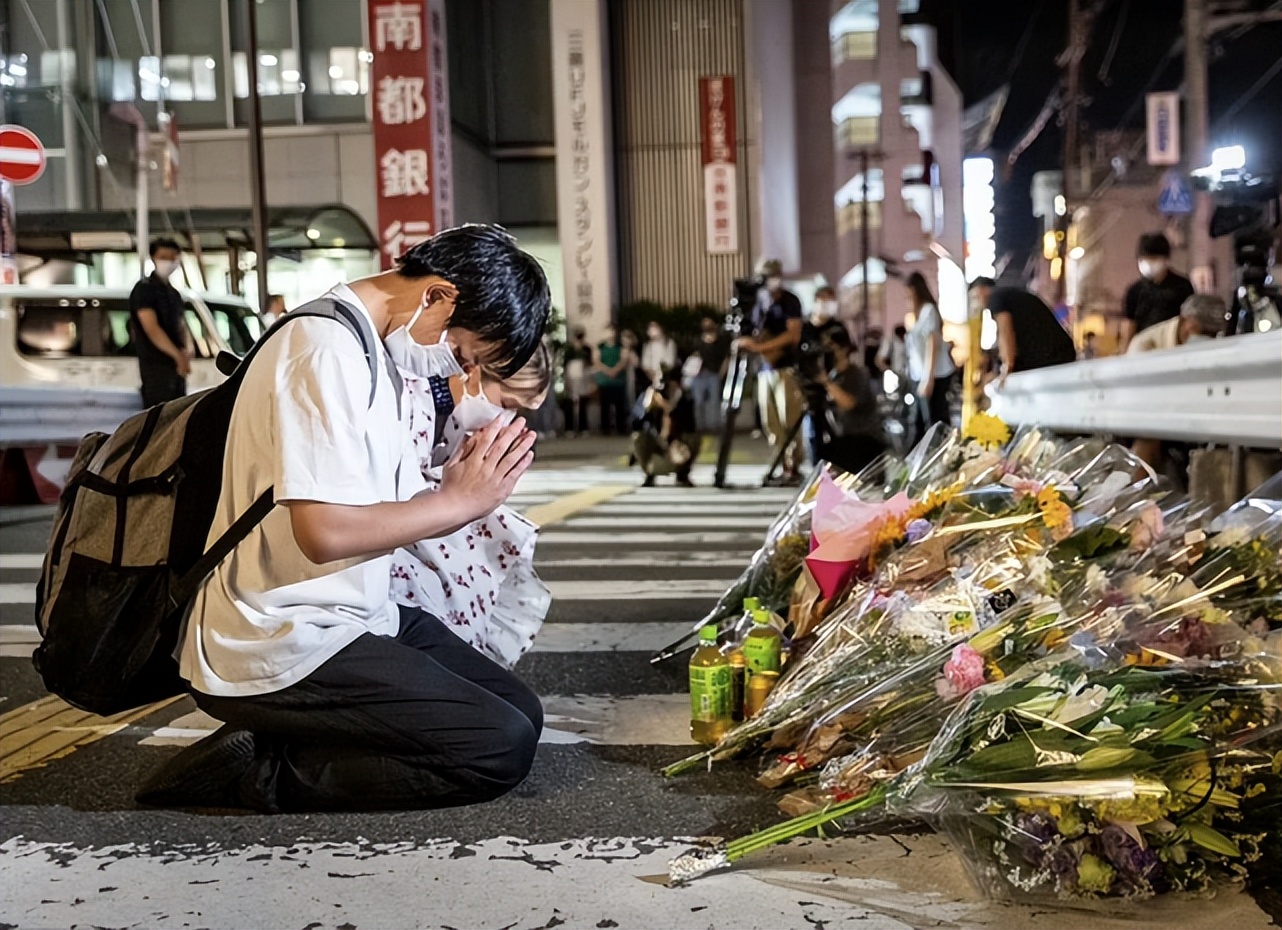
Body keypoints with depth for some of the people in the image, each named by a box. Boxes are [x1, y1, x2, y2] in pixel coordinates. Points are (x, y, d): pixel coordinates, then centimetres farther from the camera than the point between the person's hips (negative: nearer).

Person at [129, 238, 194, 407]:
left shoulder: (174, 293, 18)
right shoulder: (144, 289, -6)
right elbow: (152, 329, -17)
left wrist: (187, 350, -8)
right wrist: (178, 355, -25)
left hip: (177, 365, 8)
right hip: (155, 365, -8)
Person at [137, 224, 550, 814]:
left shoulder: (373, 349, 14)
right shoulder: (327, 351, -19)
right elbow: (326, 530, -26)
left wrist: (462, 488, -3)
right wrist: (458, 501, -14)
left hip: (355, 616, 11)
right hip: (285, 650, -11)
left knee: (520, 713, 10)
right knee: (502, 750, -15)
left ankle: (267, 745, 7)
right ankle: (260, 768, -6)